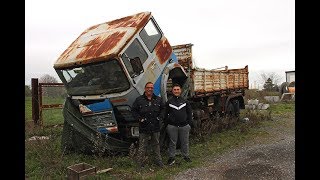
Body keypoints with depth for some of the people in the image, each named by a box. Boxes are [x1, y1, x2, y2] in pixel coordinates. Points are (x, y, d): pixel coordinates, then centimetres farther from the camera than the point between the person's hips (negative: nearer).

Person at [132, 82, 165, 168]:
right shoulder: (139, 99, -1)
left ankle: (158, 160, 28)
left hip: (155, 127, 3)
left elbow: (163, 109, 19)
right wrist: (140, 118, -11)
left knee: (156, 145, 15)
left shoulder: (158, 99, 10)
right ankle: (141, 163, 13)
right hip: (143, 128, -3)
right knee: (142, 146, 2)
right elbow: (134, 111, 2)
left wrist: (160, 117, 3)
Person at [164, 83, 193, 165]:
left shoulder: (185, 101, 8)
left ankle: (186, 156, 25)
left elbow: (189, 113, 11)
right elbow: (166, 114, 6)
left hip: (184, 125, 1)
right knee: (172, 143, 5)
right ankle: (171, 158, 16)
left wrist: (190, 123, 4)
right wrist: (166, 124, 0)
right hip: (172, 126, -1)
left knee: (185, 142, 9)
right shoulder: (169, 102, 5)